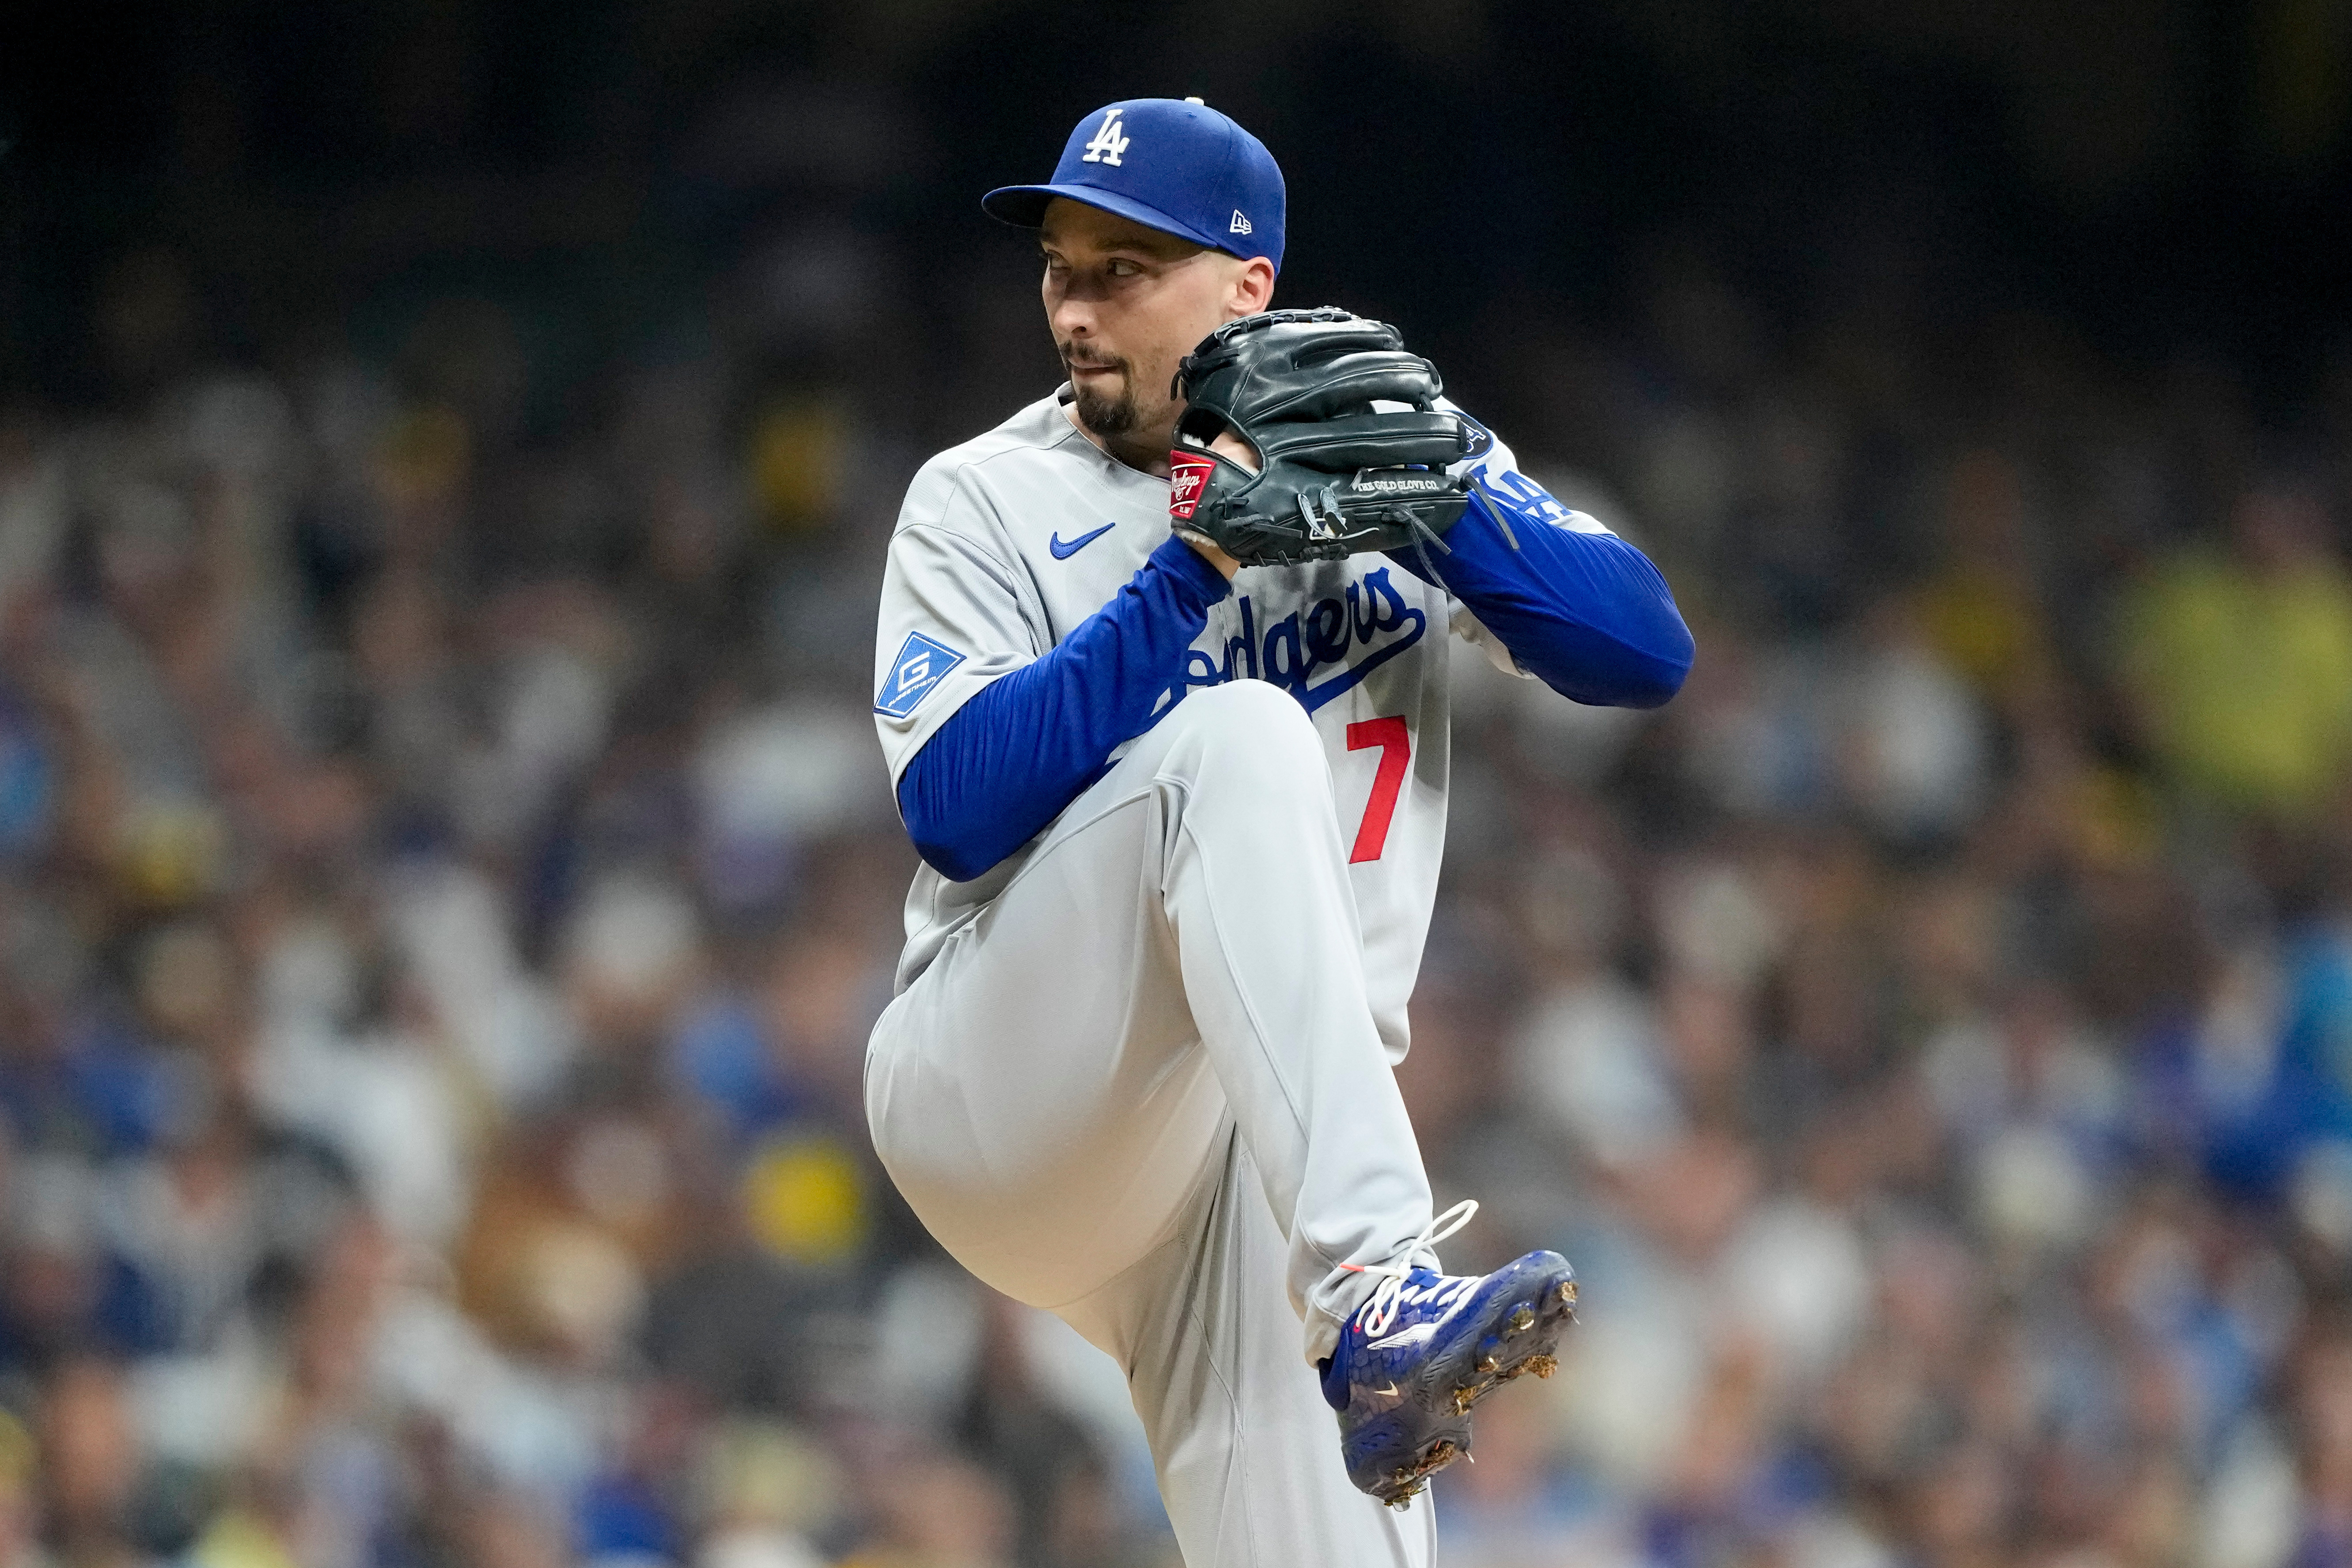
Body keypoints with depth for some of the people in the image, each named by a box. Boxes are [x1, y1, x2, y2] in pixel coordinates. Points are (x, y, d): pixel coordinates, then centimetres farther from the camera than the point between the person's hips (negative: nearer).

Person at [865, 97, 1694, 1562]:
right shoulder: (985, 499, 4)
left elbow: (1647, 649, 1)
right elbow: (956, 812, -11)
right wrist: (1195, 569, -16)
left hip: (1260, 1141, 3)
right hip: (992, 1095, -3)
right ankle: (1373, 1300, -43)